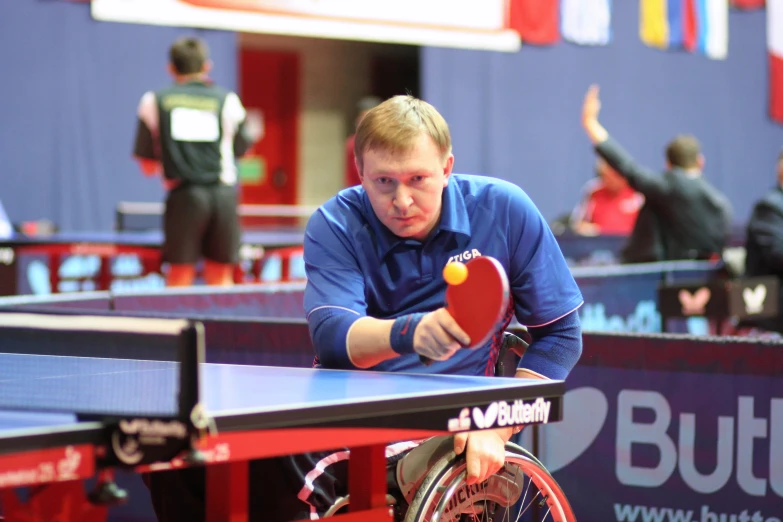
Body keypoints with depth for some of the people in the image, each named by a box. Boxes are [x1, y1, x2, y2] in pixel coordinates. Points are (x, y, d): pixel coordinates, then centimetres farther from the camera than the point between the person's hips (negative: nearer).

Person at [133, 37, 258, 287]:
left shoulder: (154, 101, 6)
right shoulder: (227, 100, 6)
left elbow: (147, 165, 8)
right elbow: (243, 146, 15)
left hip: (184, 195, -1)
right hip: (223, 195, 1)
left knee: (179, 277, 3)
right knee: (220, 276, 9)